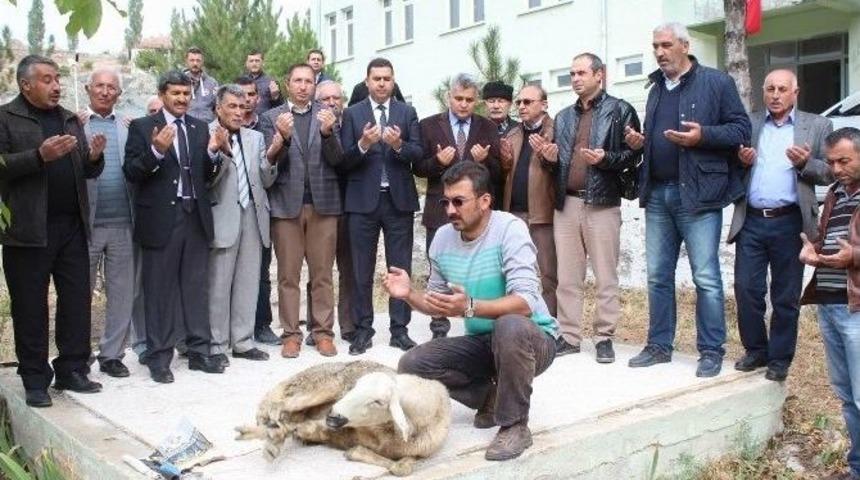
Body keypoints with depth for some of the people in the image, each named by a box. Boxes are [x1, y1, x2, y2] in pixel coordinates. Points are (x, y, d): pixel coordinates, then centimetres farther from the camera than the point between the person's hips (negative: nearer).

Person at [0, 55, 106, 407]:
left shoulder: (69, 120, 16)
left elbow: (88, 171, 15)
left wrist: (94, 156, -7)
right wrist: (40, 156, -24)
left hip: (72, 226, 5)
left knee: (77, 300, 6)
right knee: (30, 307, 4)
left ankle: (72, 370, 18)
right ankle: (35, 381, 14)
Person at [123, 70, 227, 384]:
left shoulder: (201, 128, 11)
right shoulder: (142, 127, 0)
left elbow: (207, 177, 9)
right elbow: (131, 172, -8)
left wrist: (214, 152, -10)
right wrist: (155, 151, -23)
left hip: (196, 217, 4)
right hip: (161, 219, -4)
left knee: (196, 288, 9)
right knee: (159, 291, 3)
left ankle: (199, 352, 19)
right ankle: (159, 358, 12)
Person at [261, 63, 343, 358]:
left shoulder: (327, 116, 8)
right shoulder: (272, 117, 5)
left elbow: (336, 160, -1)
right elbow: (271, 162, -3)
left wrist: (327, 132, -19)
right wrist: (283, 137, -22)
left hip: (323, 203, 1)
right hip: (287, 203, 0)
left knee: (322, 273, 5)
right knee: (288, 275, 4)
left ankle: (323, 332, 11)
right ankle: (291, 334, 10)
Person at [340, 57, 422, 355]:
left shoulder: (407, 113, 7)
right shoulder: (353, 113, 4)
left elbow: (418, 154, -2)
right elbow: (345, 160, -3)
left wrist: (399, 145, -22)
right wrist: (363, 144, -21)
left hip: (399, 199, 1)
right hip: (364, 199, -1)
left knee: (400, 268, 5)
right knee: (362, 270, 5)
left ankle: (400, 329, 13)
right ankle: (363, 330, 14)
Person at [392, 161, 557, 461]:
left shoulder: (510, 229, -20)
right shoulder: (442, 238, -1)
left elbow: (525, 303, -32)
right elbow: (438, 305, 9)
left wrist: (470, 307, -46)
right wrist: (410, 295, -13)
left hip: (531, 339, -6)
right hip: (481, 342, 6)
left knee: (509, 326, -40)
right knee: (411, 365, -10)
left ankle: (515, 425, -17)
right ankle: (490, 397, 9)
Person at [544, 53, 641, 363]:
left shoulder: (620, 111, 3)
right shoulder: (564, 117, 20)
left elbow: (633, 155, -4)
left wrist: (606, 158, -19)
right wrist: (551, 159, 3)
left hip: (602, 203, -5)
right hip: (566, 203, 5)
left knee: (605, 276, 0)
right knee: (567, 277, 5)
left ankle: (604, 337, 8)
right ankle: (569, 336, 13)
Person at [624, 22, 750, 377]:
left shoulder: (716, 82, -2)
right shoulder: (656, 88, 17)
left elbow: (741, 129, -5)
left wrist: (703, 135, -20)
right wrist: (640, 142, 5)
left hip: (697, 193, -6)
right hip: (658, 194, 6)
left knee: (706, 277, -2)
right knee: (658, 275, 9)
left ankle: (711, 351, 8)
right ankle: (659, 345, 19)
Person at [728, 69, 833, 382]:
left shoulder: (817, 126, 7)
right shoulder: (748, 125, 12)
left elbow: (830, 172, 3)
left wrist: (805, 163, -16)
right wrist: (742, 161, -7)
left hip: (789, 223, -1)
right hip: (751, 221, 2)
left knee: (786, 296, 5)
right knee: (746, 288, 1)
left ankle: (780, 359, 18)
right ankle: (755, 350, 19)